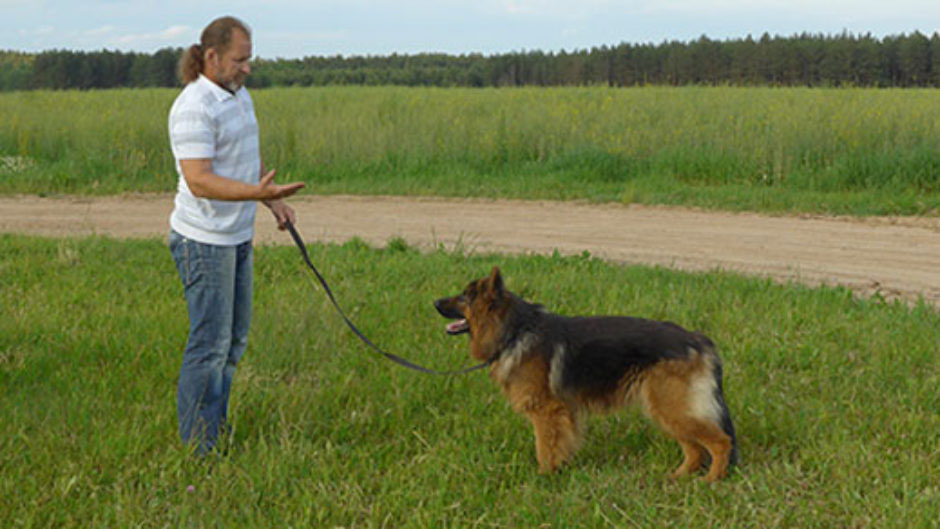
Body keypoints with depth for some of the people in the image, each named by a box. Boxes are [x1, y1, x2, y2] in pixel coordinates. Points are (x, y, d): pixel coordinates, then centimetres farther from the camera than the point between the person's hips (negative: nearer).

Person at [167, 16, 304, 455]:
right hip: (204, 241, -9)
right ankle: (198, 450, 4)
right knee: (211, 342, -5)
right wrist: (259, 192, -38)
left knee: (234, 338, 14)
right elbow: (199, 181, -28)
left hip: (237, 236, 9)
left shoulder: (238, 95, 10)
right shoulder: (194, 108, -20)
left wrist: (274, 200, 9)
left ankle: (216, 432, 25)